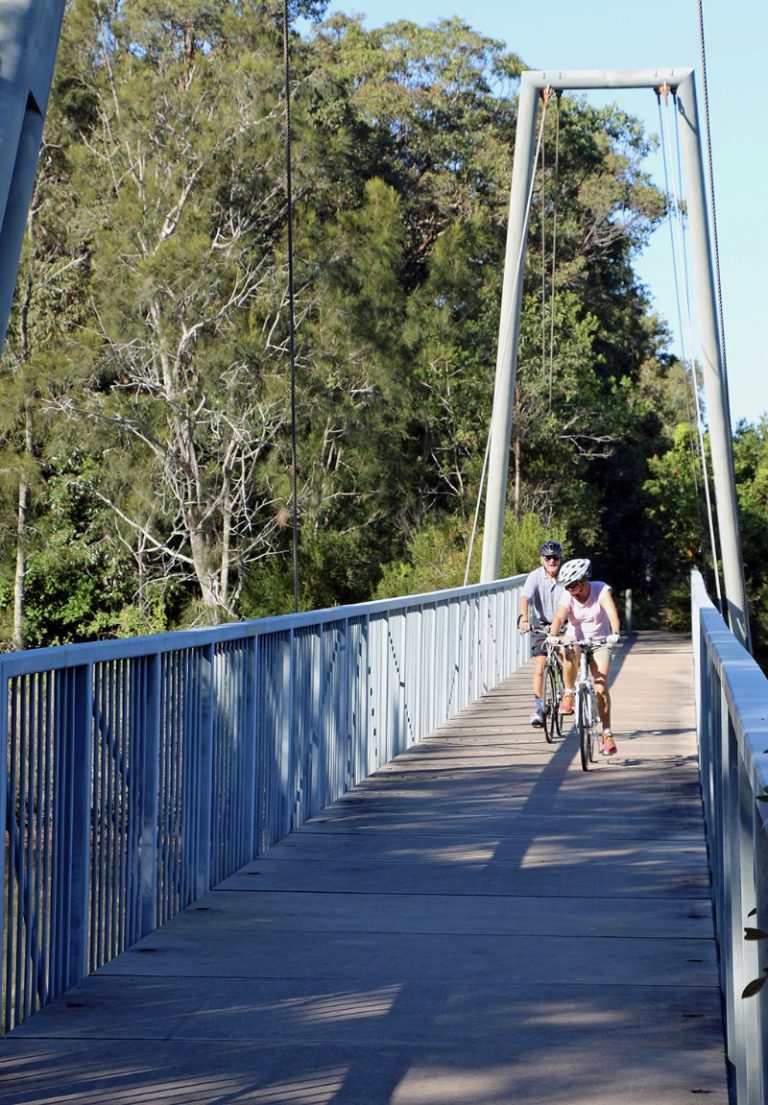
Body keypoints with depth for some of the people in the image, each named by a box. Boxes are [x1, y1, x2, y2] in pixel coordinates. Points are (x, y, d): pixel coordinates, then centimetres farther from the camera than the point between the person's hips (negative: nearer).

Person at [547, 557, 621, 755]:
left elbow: (612, 613, -33)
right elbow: (559, 617, -30)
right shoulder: (568, 595, -15)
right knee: (570, 655, -36)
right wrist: (553, 636, -50)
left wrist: (615, 634, -52)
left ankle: (607, 734, -6)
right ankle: (568, 696, -15)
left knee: (601, 686, -13)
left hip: (599, 642, -1)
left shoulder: (601, 590, -19)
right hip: (576, 640, 1)